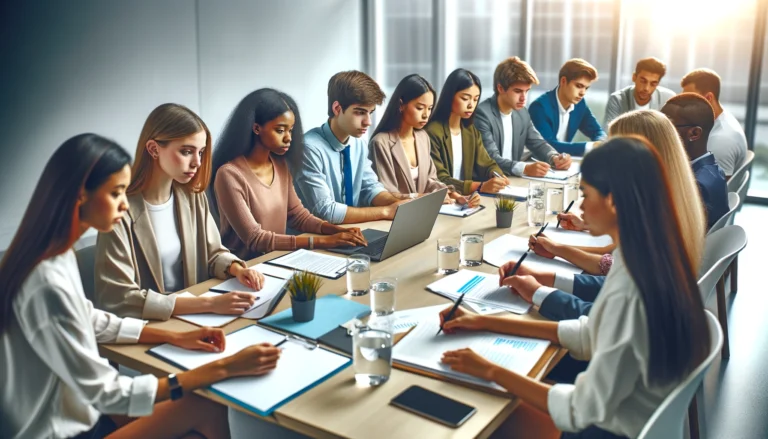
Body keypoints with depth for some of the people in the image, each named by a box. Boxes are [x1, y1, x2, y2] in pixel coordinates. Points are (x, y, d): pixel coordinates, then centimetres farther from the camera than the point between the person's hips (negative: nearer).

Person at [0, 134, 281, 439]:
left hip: (72, 412, 8)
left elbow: (90, 321, 14)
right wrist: (223, 368, -25)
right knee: (208, 410, -7)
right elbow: (106, 393, -26)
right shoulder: (48, 283, -30)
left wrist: (175, 337, 4)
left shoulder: (57, 255, -1)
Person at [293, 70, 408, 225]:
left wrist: (399, 203, -10)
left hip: (352, 230, 6)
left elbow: (370, 187, 9)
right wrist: (386, 211, -18)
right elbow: (325, 211, -21)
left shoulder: (359, 144, 4)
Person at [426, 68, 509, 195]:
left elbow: (487, 164, 10)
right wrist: (480, 187, -30)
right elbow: (439, 181, -20)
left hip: (466, 198, 6)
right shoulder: (432, 131, -14)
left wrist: (498, 177, -13)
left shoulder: (471, 131, 11)